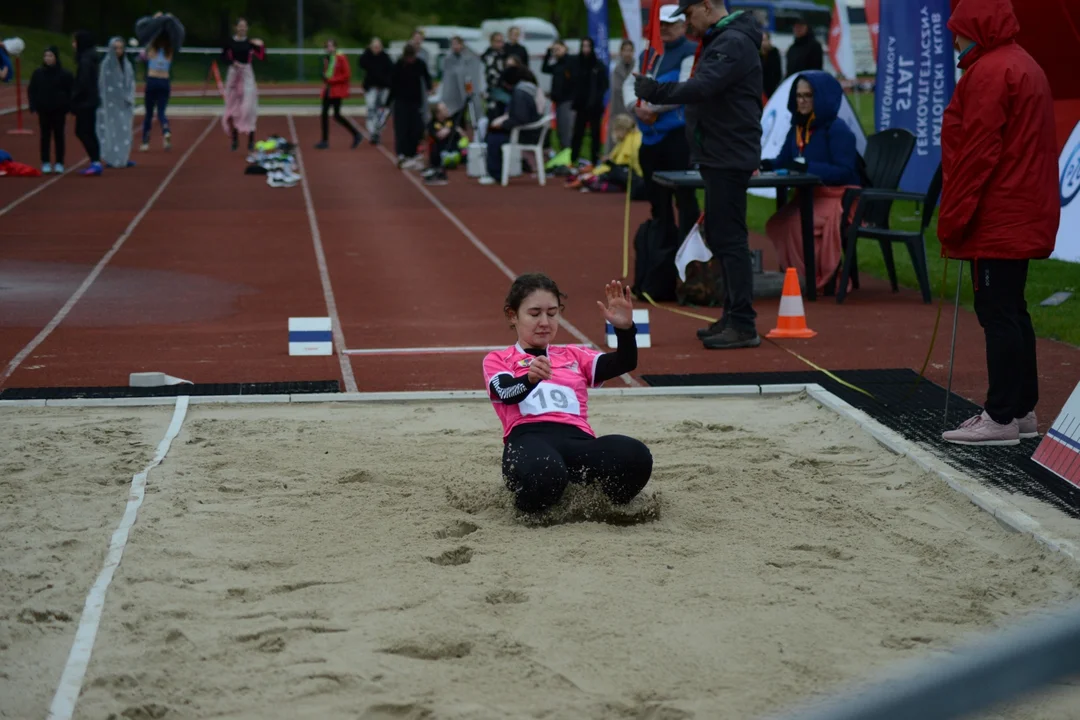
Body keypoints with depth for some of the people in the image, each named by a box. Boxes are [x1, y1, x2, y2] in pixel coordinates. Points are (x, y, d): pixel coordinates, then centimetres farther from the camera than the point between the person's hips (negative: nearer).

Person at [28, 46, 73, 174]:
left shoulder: (64, 74, -5)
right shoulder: (38, 73, 1)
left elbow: (71, 91, -2)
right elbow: (31, 91, 6)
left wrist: (67, 107, -10)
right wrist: (34, 106, -5)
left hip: (59, 110, -2)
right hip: (43, 110, 2)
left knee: (59, 136, 4)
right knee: (45, 136, 5)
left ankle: (59, 163, 9)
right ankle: (45, 163, 9)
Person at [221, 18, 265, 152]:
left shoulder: (250, 42, 1)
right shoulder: (230, 42, 1)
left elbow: (262, 57, -3)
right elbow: (223, 57, 0)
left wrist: (261, 46, -19)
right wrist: (233, 63, -16)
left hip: (247, 75, -1)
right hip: (233, 74, 1)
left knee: (248, 107, -9)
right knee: (233, 107, 7)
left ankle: (251, 140, -9)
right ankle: (235, 138, 21)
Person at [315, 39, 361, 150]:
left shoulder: (341, 58, -12)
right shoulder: (327, 58, 11)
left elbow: (347, 74, -16)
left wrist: (332, 80, -18)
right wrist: (325, 78, 0)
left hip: (337, 90, -8)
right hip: (328, 89, 8)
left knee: (336, 116, -9)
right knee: (324, 113, 4)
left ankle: (356, 134, 4)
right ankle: (325, 140, 10)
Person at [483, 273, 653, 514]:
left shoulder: (574, 355, 32)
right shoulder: (498, 360, 23)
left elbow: (625, 364, 16)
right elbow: (506, 393, -2)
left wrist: (624, 328, -6)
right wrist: (530, 378, -26)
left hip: (578, 440, 3)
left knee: (636, 457, -33)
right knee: (543, 474, -43)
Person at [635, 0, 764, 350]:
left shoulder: (734, 43, -16)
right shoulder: (717, 41, 17)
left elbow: (703, 88, -30)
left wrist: (656, 91, -32)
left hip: (729, 158, -11)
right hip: (718, 155, 11)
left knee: (729, 238, -11)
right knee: (719, 235, 15)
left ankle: (743, 325, -10)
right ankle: (733, 317, 23)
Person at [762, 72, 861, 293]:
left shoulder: (837, 130, -12)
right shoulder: (798, 128, 9)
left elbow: (844, 172, -19)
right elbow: (783, 161, 12)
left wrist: (808, 166, -30)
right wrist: (767, 164, -13)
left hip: (839, 198, -7)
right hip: (810, 196, 7)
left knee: (795, 224, -28)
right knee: (776, 224, -16)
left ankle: (825, 279, -11)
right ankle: (802, 275, -3)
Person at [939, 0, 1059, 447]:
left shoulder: (989, 72, -14)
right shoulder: (1025, 67, 18)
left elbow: (976, 154, -19)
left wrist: (952, 220, -16)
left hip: (996, 221, -10)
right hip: (1024, 219, 10)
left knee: (998, 314, -8)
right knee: (1012, 312, 14)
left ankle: (1002, 417, -6)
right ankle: (1023, 410, 19)